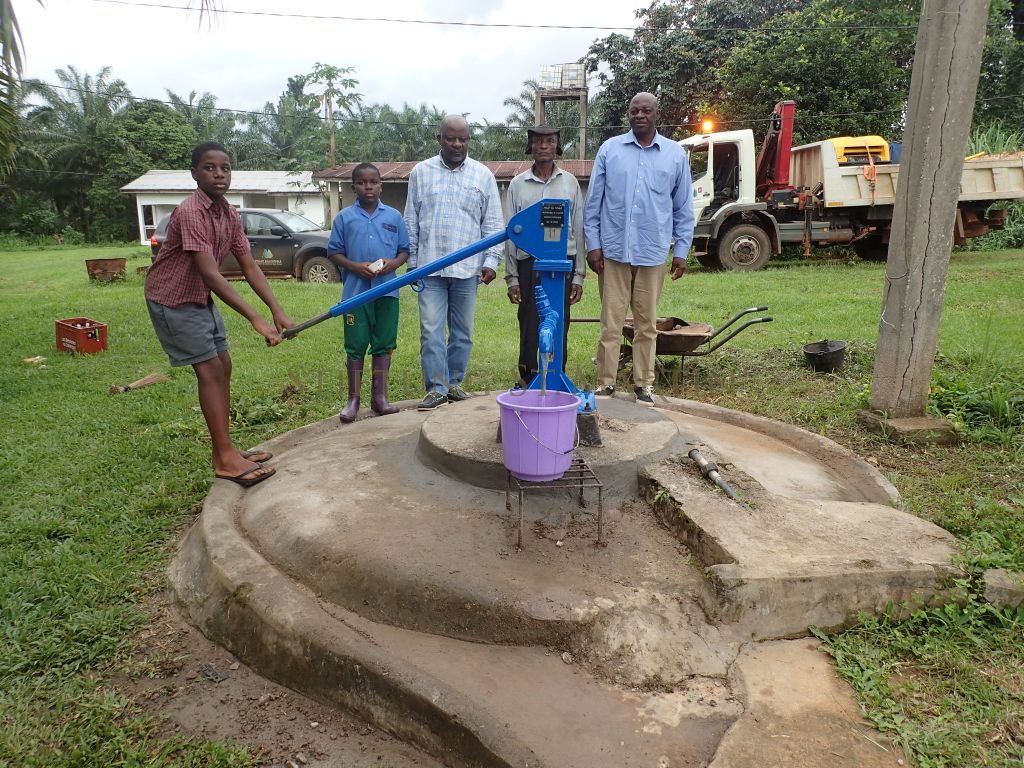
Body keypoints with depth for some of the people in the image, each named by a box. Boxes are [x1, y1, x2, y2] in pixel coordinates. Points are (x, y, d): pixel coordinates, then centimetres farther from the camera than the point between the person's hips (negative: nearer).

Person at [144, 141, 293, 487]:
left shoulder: (229, 214, -2)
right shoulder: (190, 212, -28)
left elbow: (249, 267, -3)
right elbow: (210, 275, -35)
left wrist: (277, 310, -15)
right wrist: (256, 320, -40)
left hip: (201, 298, 8)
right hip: (172, 300, -8)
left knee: (222, 366, 8)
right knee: (211, 370, -10)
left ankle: (224, 448, 17)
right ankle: (225, 459, -6)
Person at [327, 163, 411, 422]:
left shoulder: (393, 216, 7)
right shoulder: (344, 217, 3)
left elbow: (405, 250, 10)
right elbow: (334, 252, 4)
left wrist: (394, 263, -12)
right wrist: (355, 266, -13)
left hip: (387, 291, 2)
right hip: (356, 291, -1)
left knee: (383, 344, 7)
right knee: (355, 345, 3)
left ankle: (379, 397, 17)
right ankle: (353, 399, 12)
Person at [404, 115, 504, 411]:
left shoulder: (483, 175, 5)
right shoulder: (421, 172, 7)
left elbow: (493, 224, 5)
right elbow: (411, 222, 9)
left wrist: (491, 261, -4)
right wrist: (412, 260, 6)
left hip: (467, 268, 1)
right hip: (430, 267, 0)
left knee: (462, 332, 8)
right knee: (431, 331, -4)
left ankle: (454, 383, 21)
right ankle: (436, 388, 3)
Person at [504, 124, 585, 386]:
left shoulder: (570, 182, 9)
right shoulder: (518, 184, 8)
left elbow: (578, 230, 8)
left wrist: (579, 275, 3)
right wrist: (511, 276, 1)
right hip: (529, 263, 0)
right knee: (529, 326, 0)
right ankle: (528, 380, 13)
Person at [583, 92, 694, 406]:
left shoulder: (676, 154, 7)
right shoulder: (610, 149, 4)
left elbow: (684, 208, 10)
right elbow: (593, 201, 5)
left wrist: (681, 250, 5)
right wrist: (593, 245, -1)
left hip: (653, 253, 1)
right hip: (613, 250, -1)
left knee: (647, 324, 9)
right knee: (611, 322, 2)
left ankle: (643, 384, 19)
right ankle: (605, 383, 12)